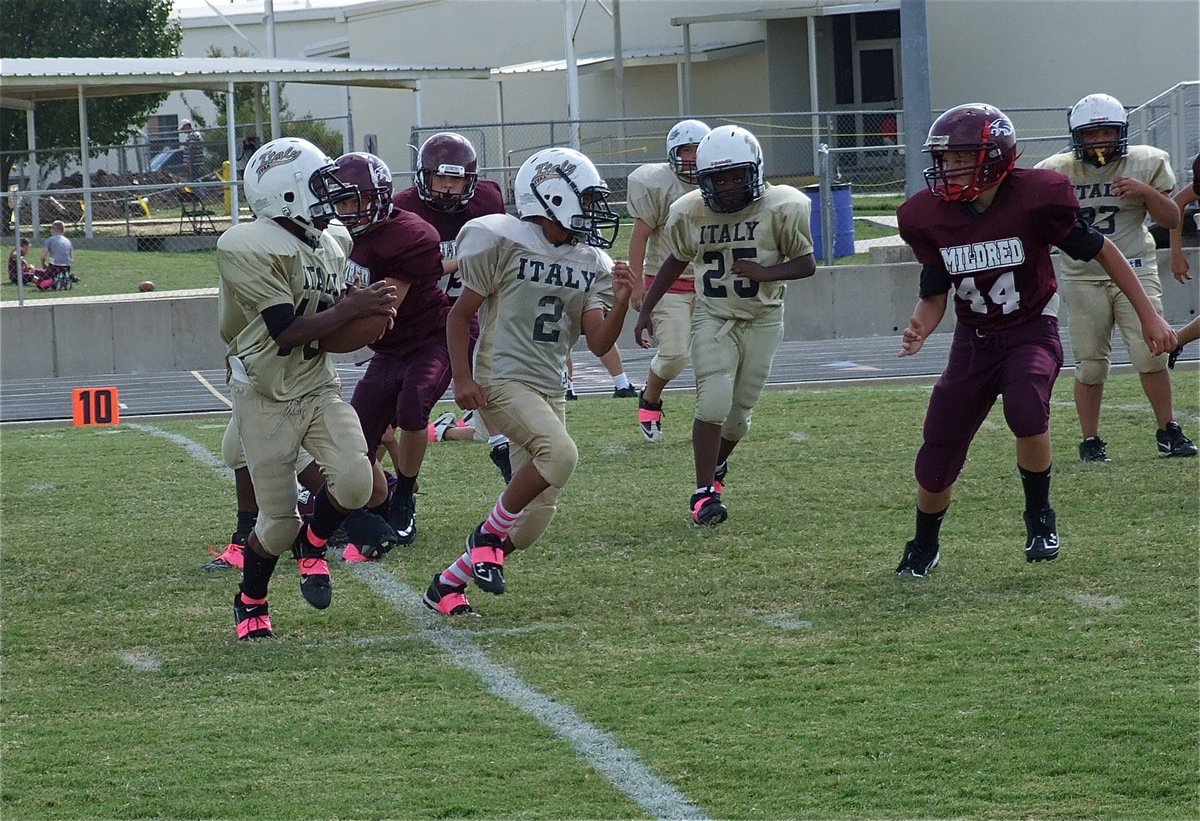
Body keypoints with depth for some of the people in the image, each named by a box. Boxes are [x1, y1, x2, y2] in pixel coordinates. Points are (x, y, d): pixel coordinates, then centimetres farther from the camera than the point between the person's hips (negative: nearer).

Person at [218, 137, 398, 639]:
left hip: (319, 389, 6)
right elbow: (287, 332, -23)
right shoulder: (250, 249, -21)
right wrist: (351, 308, -19)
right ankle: (250, 602, 28)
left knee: (354, 482, -15)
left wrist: (365, 308, -8)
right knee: (279, 522, -1)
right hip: (266, 396, -6)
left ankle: (312, 546, 18)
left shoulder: (333, 241, 5)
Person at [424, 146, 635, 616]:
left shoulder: (591, 263, 8)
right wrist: (462, 379, -14)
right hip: (501, 382, -7)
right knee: (560, 453, -30)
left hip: (550, 391, 7)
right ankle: (489, 534, -10)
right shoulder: (505, 242, -9)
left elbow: (599, 344, 2)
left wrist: (620, 301, -16)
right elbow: (461, 314, -4)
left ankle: (447, 584, 17)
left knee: (535, 518, 2)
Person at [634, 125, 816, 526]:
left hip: (762, 318, 0)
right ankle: (704, 493, -9)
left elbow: (806, 263, -6)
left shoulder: (781, 209, -12)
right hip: (713, 317, 0)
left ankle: (716, 467, 35)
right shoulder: (689, 213, -5)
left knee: (740, 411, 6)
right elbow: (676, 261, 13)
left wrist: (766, 273, -23)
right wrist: (646, 309, 13)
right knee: (713, 404, -15)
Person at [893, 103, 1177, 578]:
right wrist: (920, 327, -22)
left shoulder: (1035, 197, -19)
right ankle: (924, 547, 28)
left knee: (1026, 411, -33)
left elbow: (1099, 250, -7)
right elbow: (934, 294, 2)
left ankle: (1039, 517, -7)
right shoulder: (929, 217, -9)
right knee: (937, 458, 0)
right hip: (974, 340, 4)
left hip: (1032, 331, -3)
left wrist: (1148, 315, -3)